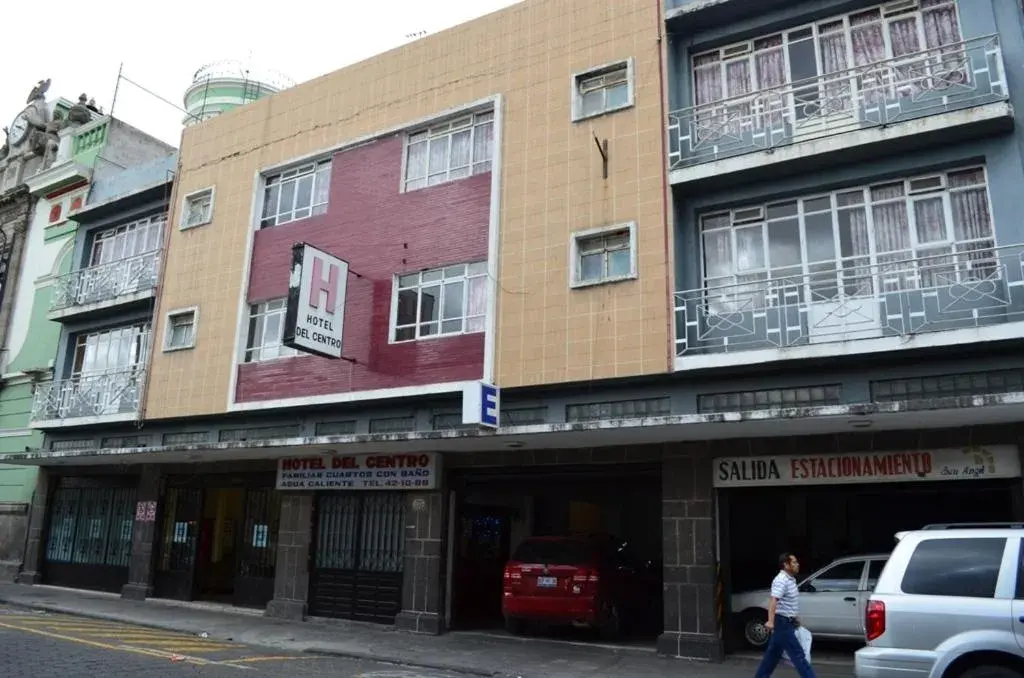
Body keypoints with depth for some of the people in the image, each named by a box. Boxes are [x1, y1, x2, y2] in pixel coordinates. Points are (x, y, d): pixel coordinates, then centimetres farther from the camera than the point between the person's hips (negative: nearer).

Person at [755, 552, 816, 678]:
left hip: (787, 622, 10)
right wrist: (770, 621, -43)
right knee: (798, 654, -6)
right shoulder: (781, 580, -19)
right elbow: (773, 600, -32)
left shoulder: (791, 579, 12)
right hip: (782, 623, -10)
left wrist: (794, 619, 33)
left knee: (773, 654, 14)